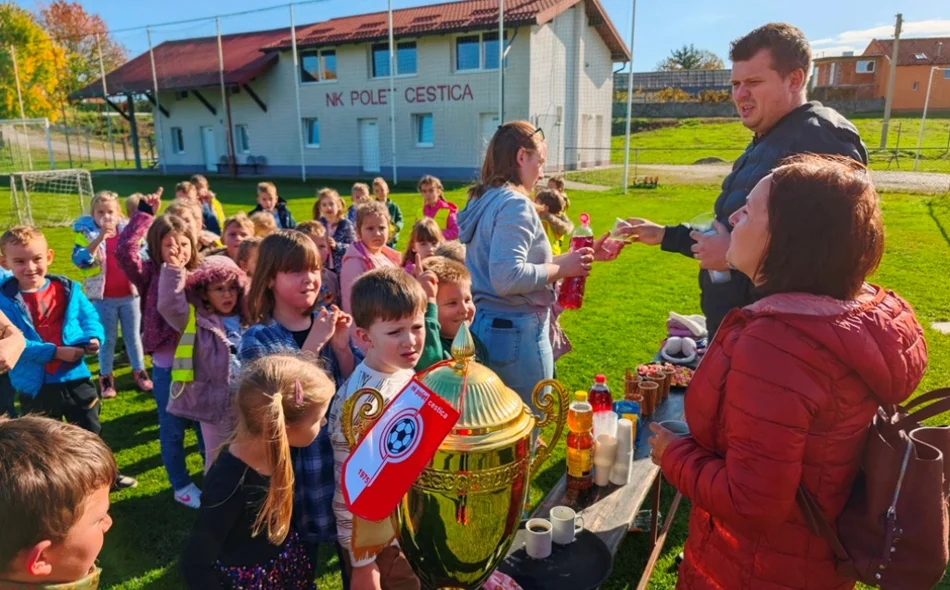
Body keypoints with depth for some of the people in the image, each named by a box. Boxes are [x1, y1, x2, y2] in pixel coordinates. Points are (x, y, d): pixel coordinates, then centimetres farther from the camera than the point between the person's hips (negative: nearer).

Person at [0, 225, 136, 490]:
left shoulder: (68, 289, -3)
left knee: (91, 432, 20)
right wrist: (55, 352, -26)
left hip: (75, 378, 2)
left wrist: (93, 339, -20)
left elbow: (90, 317, 2)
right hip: (35, 386, -2)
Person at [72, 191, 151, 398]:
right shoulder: (86, 233, -6)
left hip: (130, 294, 1)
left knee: (133, 335, 14)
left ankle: (139, 371, 28)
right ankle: (105, 377, 25)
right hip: (103, 297, -1)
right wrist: (100, 237, -29)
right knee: (107, 338, 10)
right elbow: (80, 260, -21)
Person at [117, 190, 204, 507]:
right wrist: (145, 213, -20)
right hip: (167, 365, -2)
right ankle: (182, 486, 31)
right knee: (173, 430, 12)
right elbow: (124, 250, -24)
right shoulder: (150, 275, -7)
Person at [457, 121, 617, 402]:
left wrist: (573, 257, 15)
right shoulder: (515, 203, -18)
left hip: (484, 326, 10)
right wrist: (562, 268, -16)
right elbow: (507, 278, -29)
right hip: (516, 333, -9)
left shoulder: (485, 200, 11)